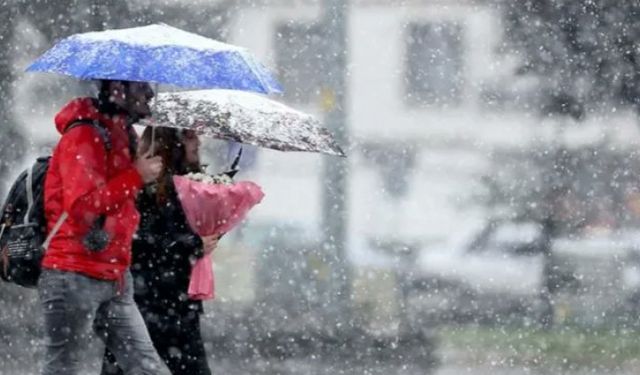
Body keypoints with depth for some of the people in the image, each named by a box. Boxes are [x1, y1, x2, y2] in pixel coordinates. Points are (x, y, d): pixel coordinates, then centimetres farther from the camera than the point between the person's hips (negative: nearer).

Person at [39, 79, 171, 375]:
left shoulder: (121, 137, 16)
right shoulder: (84, 136, -12)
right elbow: (81, 205, -23)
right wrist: (135, 177, -17)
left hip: (114, 281, 9)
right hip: (74, 277, -9)